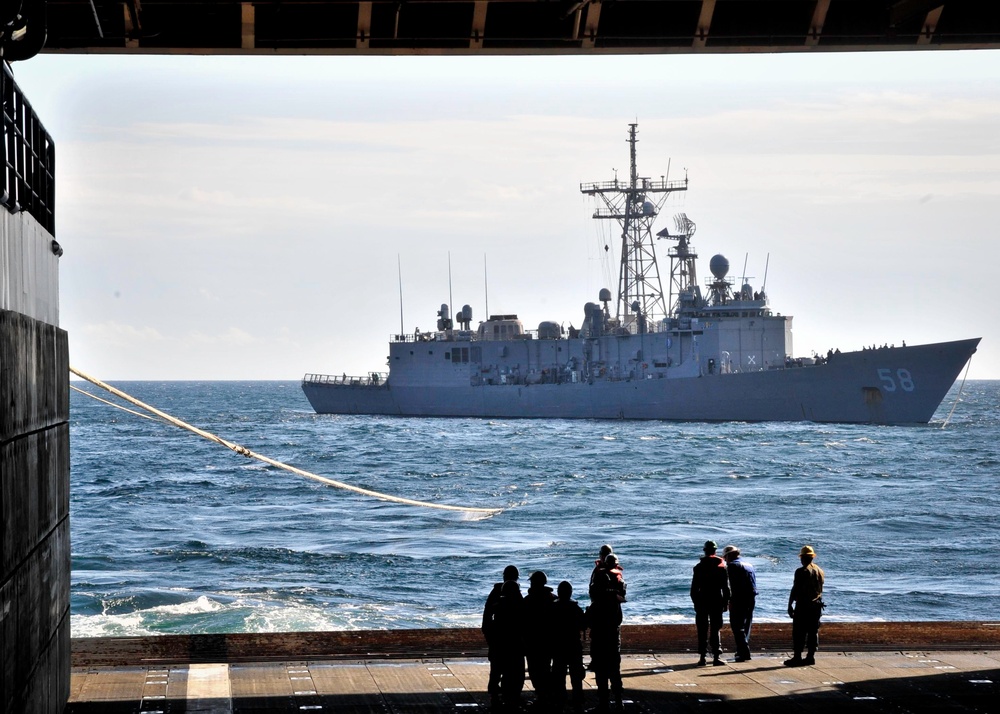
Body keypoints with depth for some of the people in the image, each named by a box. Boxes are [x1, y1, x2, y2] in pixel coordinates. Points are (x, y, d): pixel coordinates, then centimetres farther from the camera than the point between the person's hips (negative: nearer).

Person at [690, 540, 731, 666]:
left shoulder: (699, 567, -2)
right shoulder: (722, 566, 0)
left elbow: (694, 588, -2)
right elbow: (726, 587, 1)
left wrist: (695, 602, 5)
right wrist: (726, 602, 7)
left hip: (702, 601, -1)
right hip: (717, 601, 1)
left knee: (702, 630, 3)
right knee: (716, 629, 6)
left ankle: (702, 657, -1)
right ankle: (717, 656, -1)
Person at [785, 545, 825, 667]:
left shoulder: (801, 571, -12)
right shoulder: (820, 571, 10)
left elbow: (795, 589, -13)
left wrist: (790, 605, -8)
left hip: (803, 605, -7)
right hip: (816, 605, 7)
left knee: (799, 633, -4)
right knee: (813, 632, 10)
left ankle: (797, 658, -6)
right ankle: (810, 657, 11)